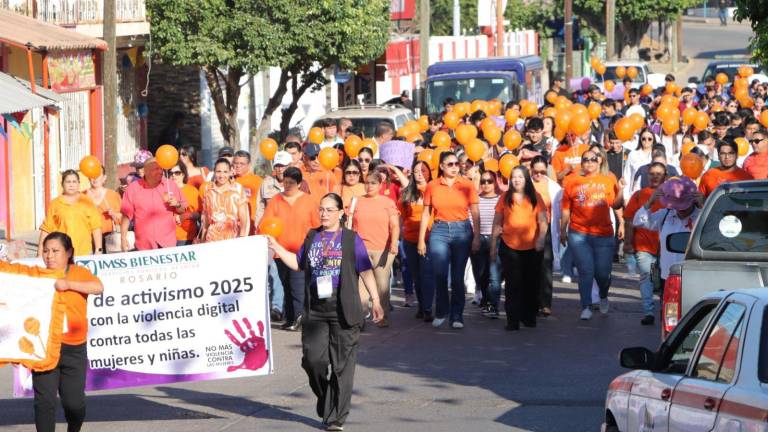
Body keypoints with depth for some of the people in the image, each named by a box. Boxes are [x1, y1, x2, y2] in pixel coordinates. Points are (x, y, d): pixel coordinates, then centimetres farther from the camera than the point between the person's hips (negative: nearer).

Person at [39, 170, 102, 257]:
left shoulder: (87, 203, 10)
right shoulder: (54, 204, 8)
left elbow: (96, 228, 8)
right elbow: (46, 230, 7)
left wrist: (98, 250, 1)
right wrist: (40, 254, 4)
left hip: (84, 253, 1)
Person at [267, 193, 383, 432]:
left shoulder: (351, 239, 2)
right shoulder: (312, 237, 14)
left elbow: (365, 271, 1)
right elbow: (298, 264, 22)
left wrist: (375, 300, -4)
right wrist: (277, 248, 12)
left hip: (343, 310, -3)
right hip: (315, 310, 3)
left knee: (341, 364, -1)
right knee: (313, 359, -8)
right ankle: (324, 399, 20)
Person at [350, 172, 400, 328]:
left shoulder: (387, 202, 6)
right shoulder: (358, 201, 12)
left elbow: (395, 226, -1)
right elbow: (353, 226, 15)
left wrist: (394, 242, -17)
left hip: (383, 250, -1)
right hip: (361, 249, 1)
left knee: (382, 285, 1)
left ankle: (383, 317, 7)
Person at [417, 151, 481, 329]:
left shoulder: (467, 185, 2)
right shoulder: (432, 186, 3)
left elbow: (475, 213, 2)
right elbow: (426, 214, 6)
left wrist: (476, 237, -5)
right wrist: (421, 239, 2)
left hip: (462, 231, 0)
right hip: (439, 231, 0)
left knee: (458, 276, 0)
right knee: (440, 275, -4)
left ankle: (457, 316, 6)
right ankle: (441, 313, 12)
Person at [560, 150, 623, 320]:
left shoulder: (608, 181, 10)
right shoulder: (572, 182, 8)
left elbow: (616, 205, 4)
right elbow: (566, 209, 10)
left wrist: (620, 190, -12)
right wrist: (563, 231, 8)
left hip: (604, 234, 1)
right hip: (578, 234, -1)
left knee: (602, 272, 4)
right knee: (586, 271, -6)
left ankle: (603, 296, 34)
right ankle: (586, 307, -2)